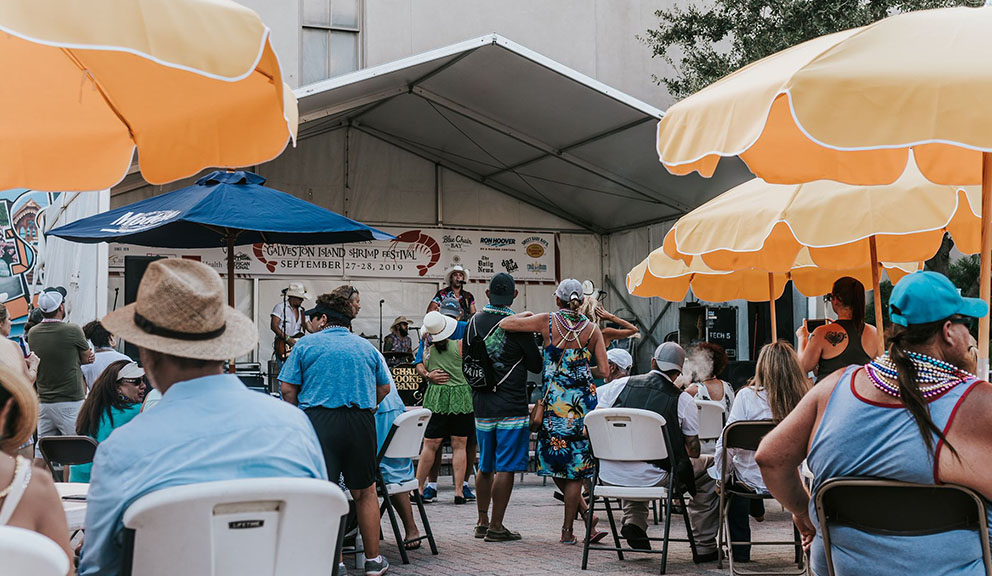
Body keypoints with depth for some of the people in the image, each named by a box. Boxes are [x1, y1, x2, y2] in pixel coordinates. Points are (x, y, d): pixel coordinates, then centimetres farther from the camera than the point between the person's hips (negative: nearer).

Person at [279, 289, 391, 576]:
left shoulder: (306, 344, 6)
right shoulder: (366, 347, 16)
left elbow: (288, 388, 2)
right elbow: (384, 387, 18)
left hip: (319, 422, -3)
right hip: (361, 423, 3)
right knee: (364, 492, 14)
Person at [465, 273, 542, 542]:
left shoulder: (473, 322, 5)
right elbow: (536, 365, -4)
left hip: (482, 406, 6)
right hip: (512, 407, -6)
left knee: (485, 466, 16)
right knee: (505, 468, -1)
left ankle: (482, 522, 24)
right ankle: (496, 527, 2)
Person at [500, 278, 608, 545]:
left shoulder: (547, 321, -2)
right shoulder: (592, 329, 2)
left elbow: (504, 324, -2)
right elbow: (603, 371, 0)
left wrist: (525, 314, 17)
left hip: (555, 399, -2)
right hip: (583, 399, 2)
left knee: (553, 458, 13)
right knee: (576, 462, 7)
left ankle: (584, 511, 11)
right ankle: (567, 530, 9)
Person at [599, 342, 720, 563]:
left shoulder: (622, 384, 8)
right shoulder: (683, 400, 0)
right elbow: (693, 451, 4)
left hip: (609, 474, 4)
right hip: (650, 476, -4)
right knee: (710, 467, 18)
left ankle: (634, 521, 20)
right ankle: (704, 548, 22)